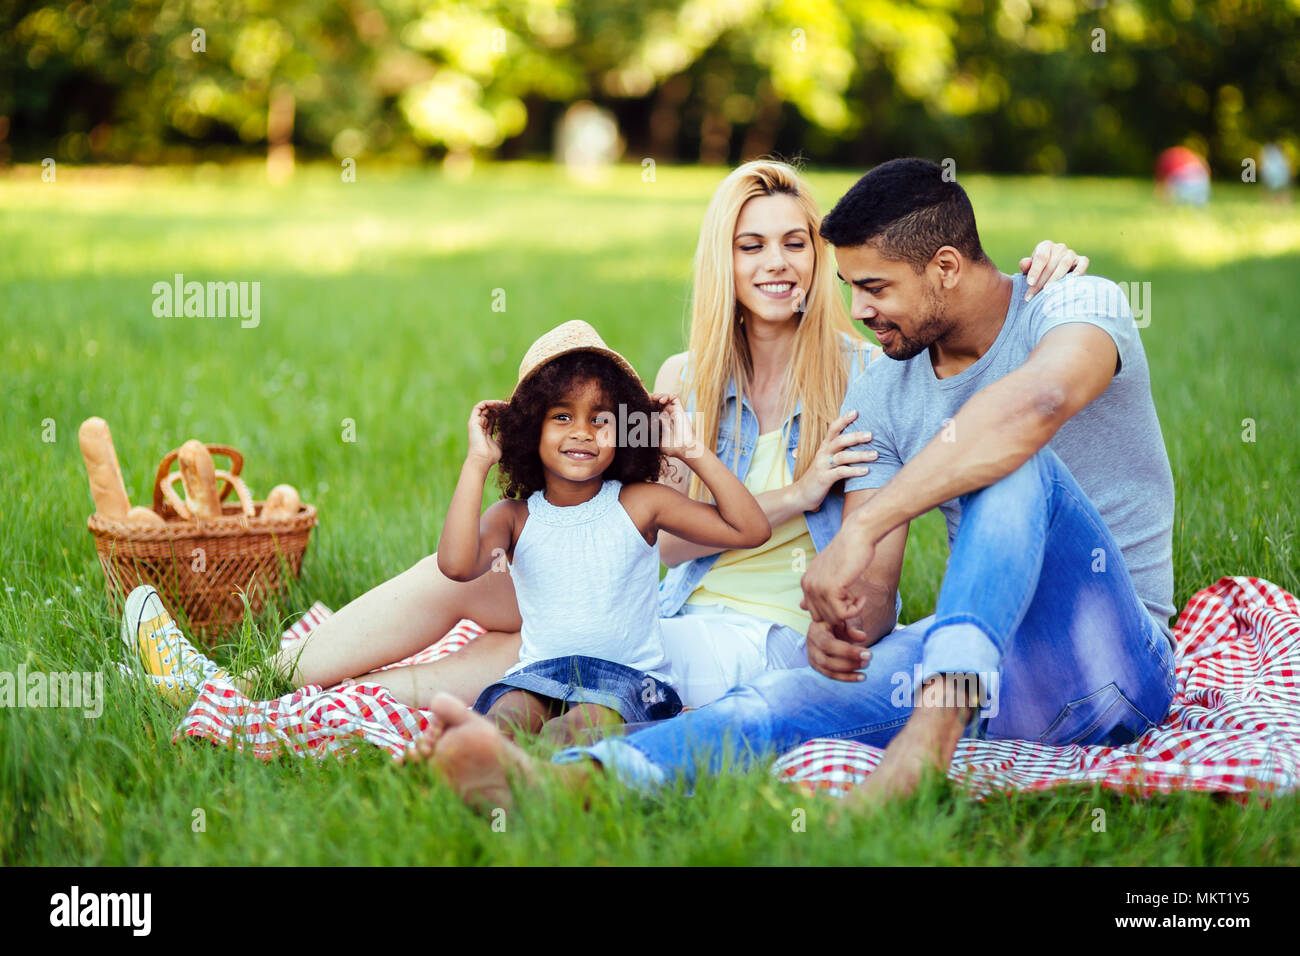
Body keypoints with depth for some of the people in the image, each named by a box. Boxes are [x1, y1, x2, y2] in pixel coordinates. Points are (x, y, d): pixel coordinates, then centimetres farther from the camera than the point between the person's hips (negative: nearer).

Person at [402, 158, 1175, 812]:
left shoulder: (1080, 307, -9)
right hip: (993, 667, 5)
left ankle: (935, 726, -48)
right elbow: (872, 587, 3)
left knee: (1012, 466, -31)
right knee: (793, 697, -24)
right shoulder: (880, 396, 9)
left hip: (1111, 663, -4)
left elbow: (1037, 401, -36)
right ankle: (567, 779, -46)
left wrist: (859, 529, -40)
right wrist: (839, 625, -23)